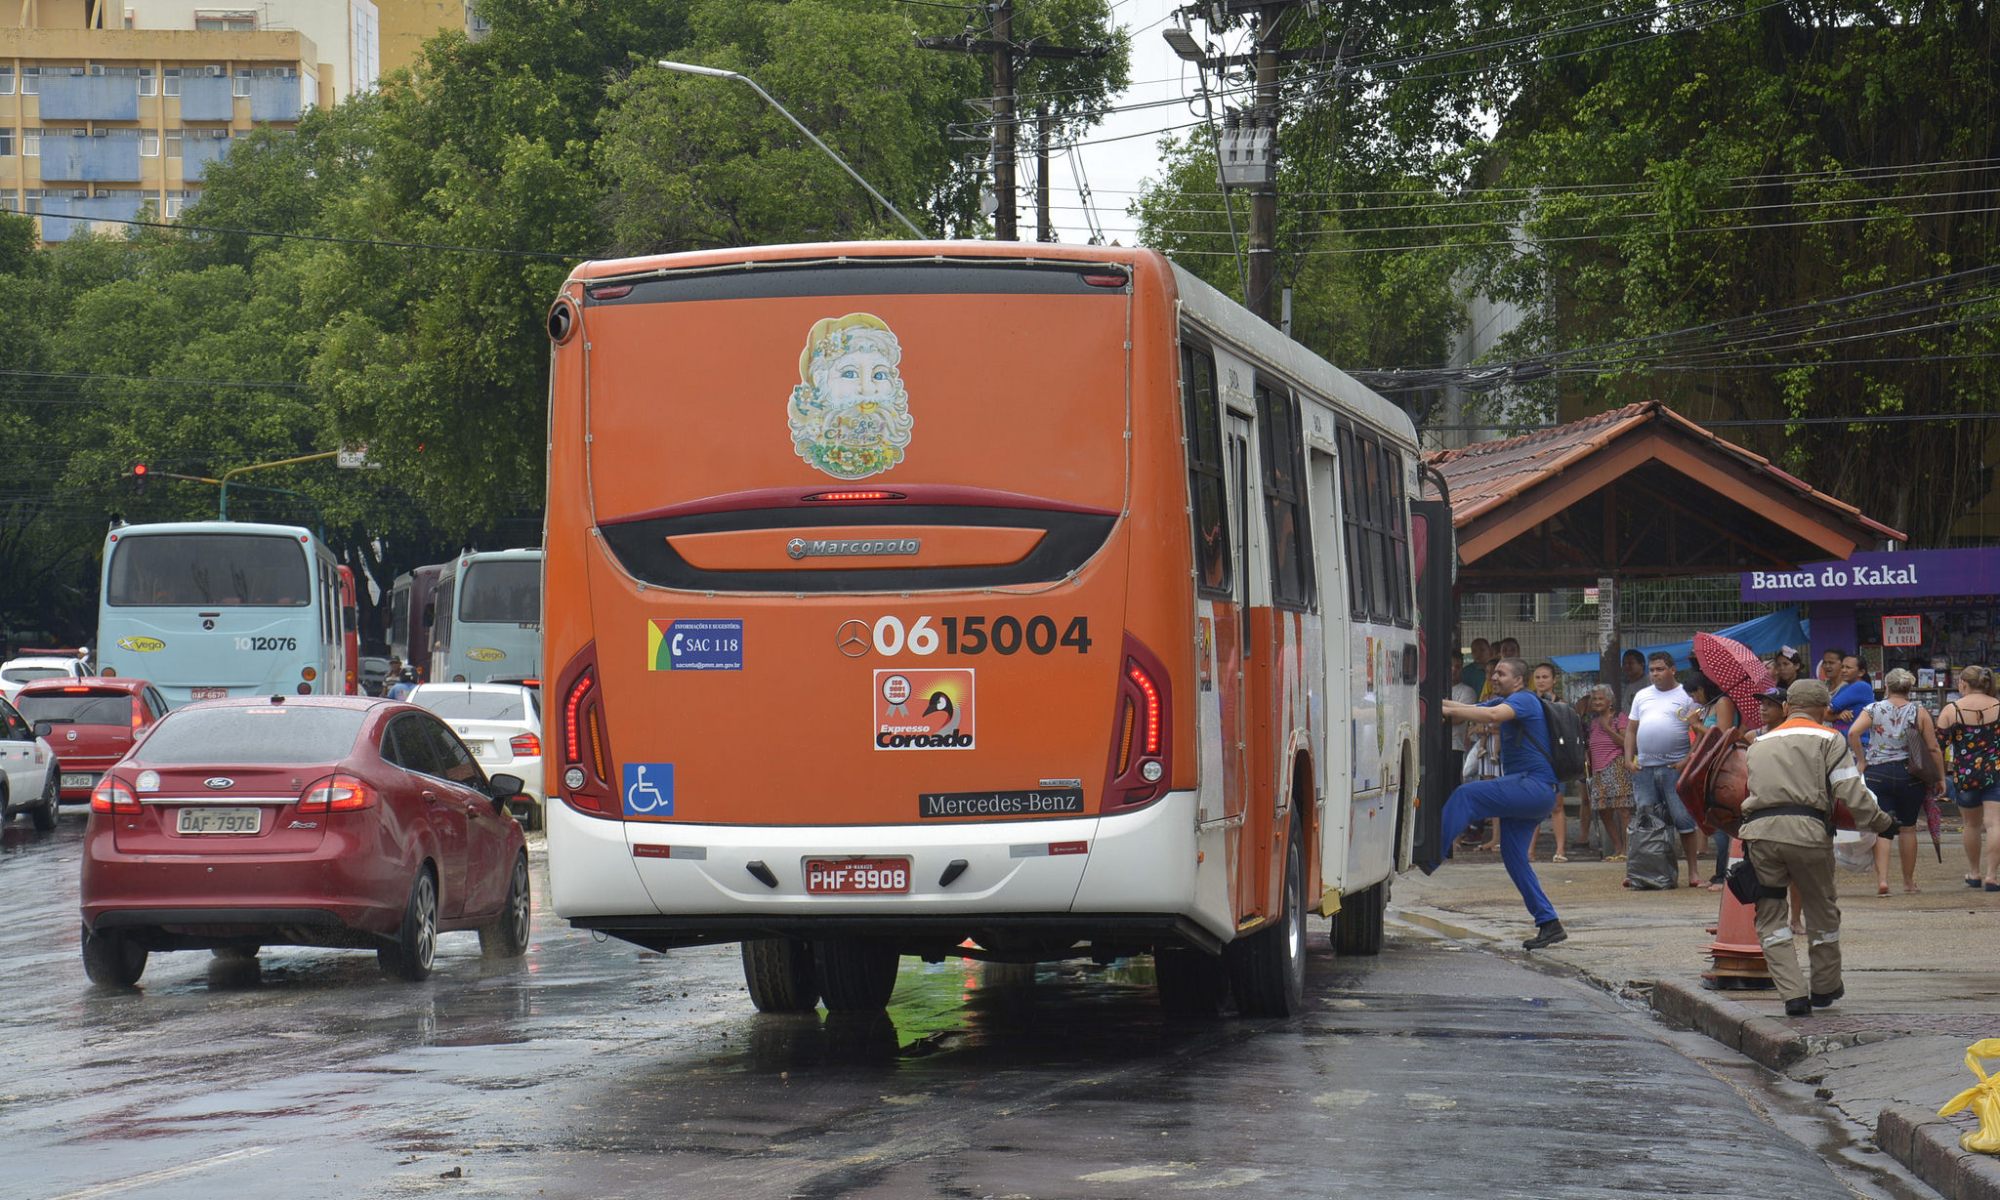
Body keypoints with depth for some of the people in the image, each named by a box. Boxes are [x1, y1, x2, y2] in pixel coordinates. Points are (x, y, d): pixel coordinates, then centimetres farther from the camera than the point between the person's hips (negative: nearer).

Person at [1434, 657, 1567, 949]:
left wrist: (1447, 711, -26)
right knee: (1513, 856, 6)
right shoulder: (1503, 703, 24)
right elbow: (1466, 709, 16)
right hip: (1523, 791, 10)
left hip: (1534, 785, -10)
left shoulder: (1524, 701, -6)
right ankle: (1549, 924, 7)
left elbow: (1492, 715, -26)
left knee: (1468, 794, -23)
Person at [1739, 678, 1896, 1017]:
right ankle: (1825, 987, 31)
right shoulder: (1828, 739, 11)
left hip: (1759, 830, 3)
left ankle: (1793, 995, 0)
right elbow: (1851, 792, 1)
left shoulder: (1759, 744, 25)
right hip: (1807, 830, -2)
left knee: (1770, 916, 10)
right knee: (1821, 911, 17)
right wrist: (1881, 823, 11)